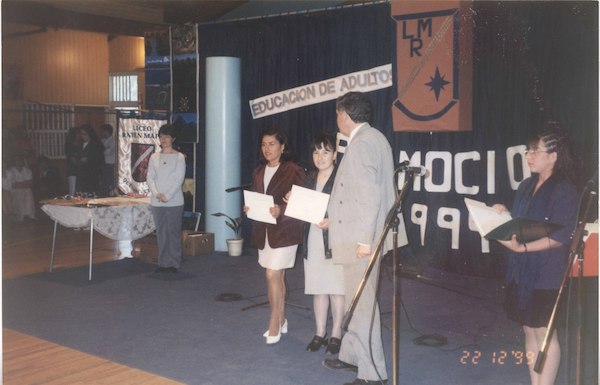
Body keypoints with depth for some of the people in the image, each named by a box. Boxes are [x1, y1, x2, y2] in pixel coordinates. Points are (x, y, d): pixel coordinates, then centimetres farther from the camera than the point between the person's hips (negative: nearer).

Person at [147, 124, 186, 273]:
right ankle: (163, 263, 13)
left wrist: (168, 196, -14)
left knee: (173, 232, 0)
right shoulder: (154, 157, 11)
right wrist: (157, 194, -11)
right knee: (161, 233, 6)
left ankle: (173, 264, 7)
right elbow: (150, 177, 5)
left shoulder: (179, 157, 0)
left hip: (174, 201, -3)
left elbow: (179, 178, -7)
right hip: (157, 202, 4)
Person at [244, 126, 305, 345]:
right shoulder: (258, 172, 14)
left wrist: (281, 210, -24)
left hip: (284, 230, -7)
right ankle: (280, 321, 24)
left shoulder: (293, 171, -7)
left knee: (273, 276, -11)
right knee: (276, 277, 13)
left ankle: (274, 326, -2)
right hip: (263, 230, 7)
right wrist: (249, 209, -1)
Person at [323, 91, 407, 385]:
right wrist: (335, 218, 22)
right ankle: (352, 356, 36)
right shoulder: (374, 138, 13)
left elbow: (369, 195, -24)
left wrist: (364, 239, -23)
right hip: (363, 234, 11)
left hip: (361, 239, -11)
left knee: (362, 304, -3)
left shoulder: (361, 144, -18)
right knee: (357, 300, 21)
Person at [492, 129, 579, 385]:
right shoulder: (526, 186, 12)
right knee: (529, 329, 13)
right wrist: (503, 214, 0)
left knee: (544, 332, -1)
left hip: (546, 273, -7)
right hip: (522, 270, 8)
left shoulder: (564, 190, -11)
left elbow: (560, 236, -17)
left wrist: (523, 248, -25)